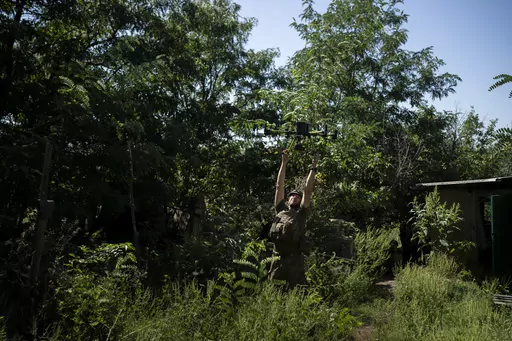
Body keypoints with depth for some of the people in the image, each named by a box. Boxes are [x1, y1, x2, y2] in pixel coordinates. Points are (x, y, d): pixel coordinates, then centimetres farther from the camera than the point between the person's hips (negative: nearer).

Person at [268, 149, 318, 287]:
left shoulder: (301, 212, 10)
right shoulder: (281, 209, 16)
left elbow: (308, 189, 4)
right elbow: (279, 186, 14)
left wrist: (313, 167, 4)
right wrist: (284, 163, 13)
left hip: (295, 259, -2)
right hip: (278, 258, 2)